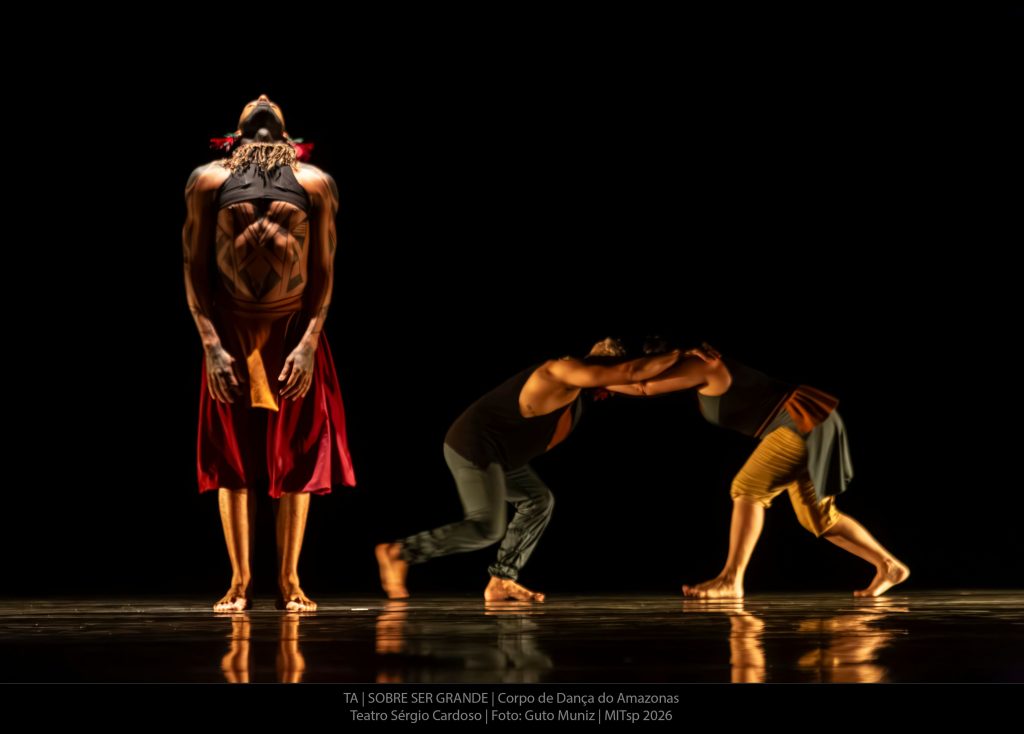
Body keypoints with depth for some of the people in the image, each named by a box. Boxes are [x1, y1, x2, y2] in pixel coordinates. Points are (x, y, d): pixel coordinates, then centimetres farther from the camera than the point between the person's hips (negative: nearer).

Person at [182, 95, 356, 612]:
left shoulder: (315, 184, 3)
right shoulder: (208, 181, 3)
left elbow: (324, 272, 0)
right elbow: (194, 267, 0)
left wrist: (309, 342, -11)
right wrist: (211, 345, -10)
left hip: (295, 333, 0)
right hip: (230, 333, 0)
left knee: (296, 458, 1)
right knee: (232, 458, 1)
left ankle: (289, 580, 6)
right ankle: (240, 581, 6)